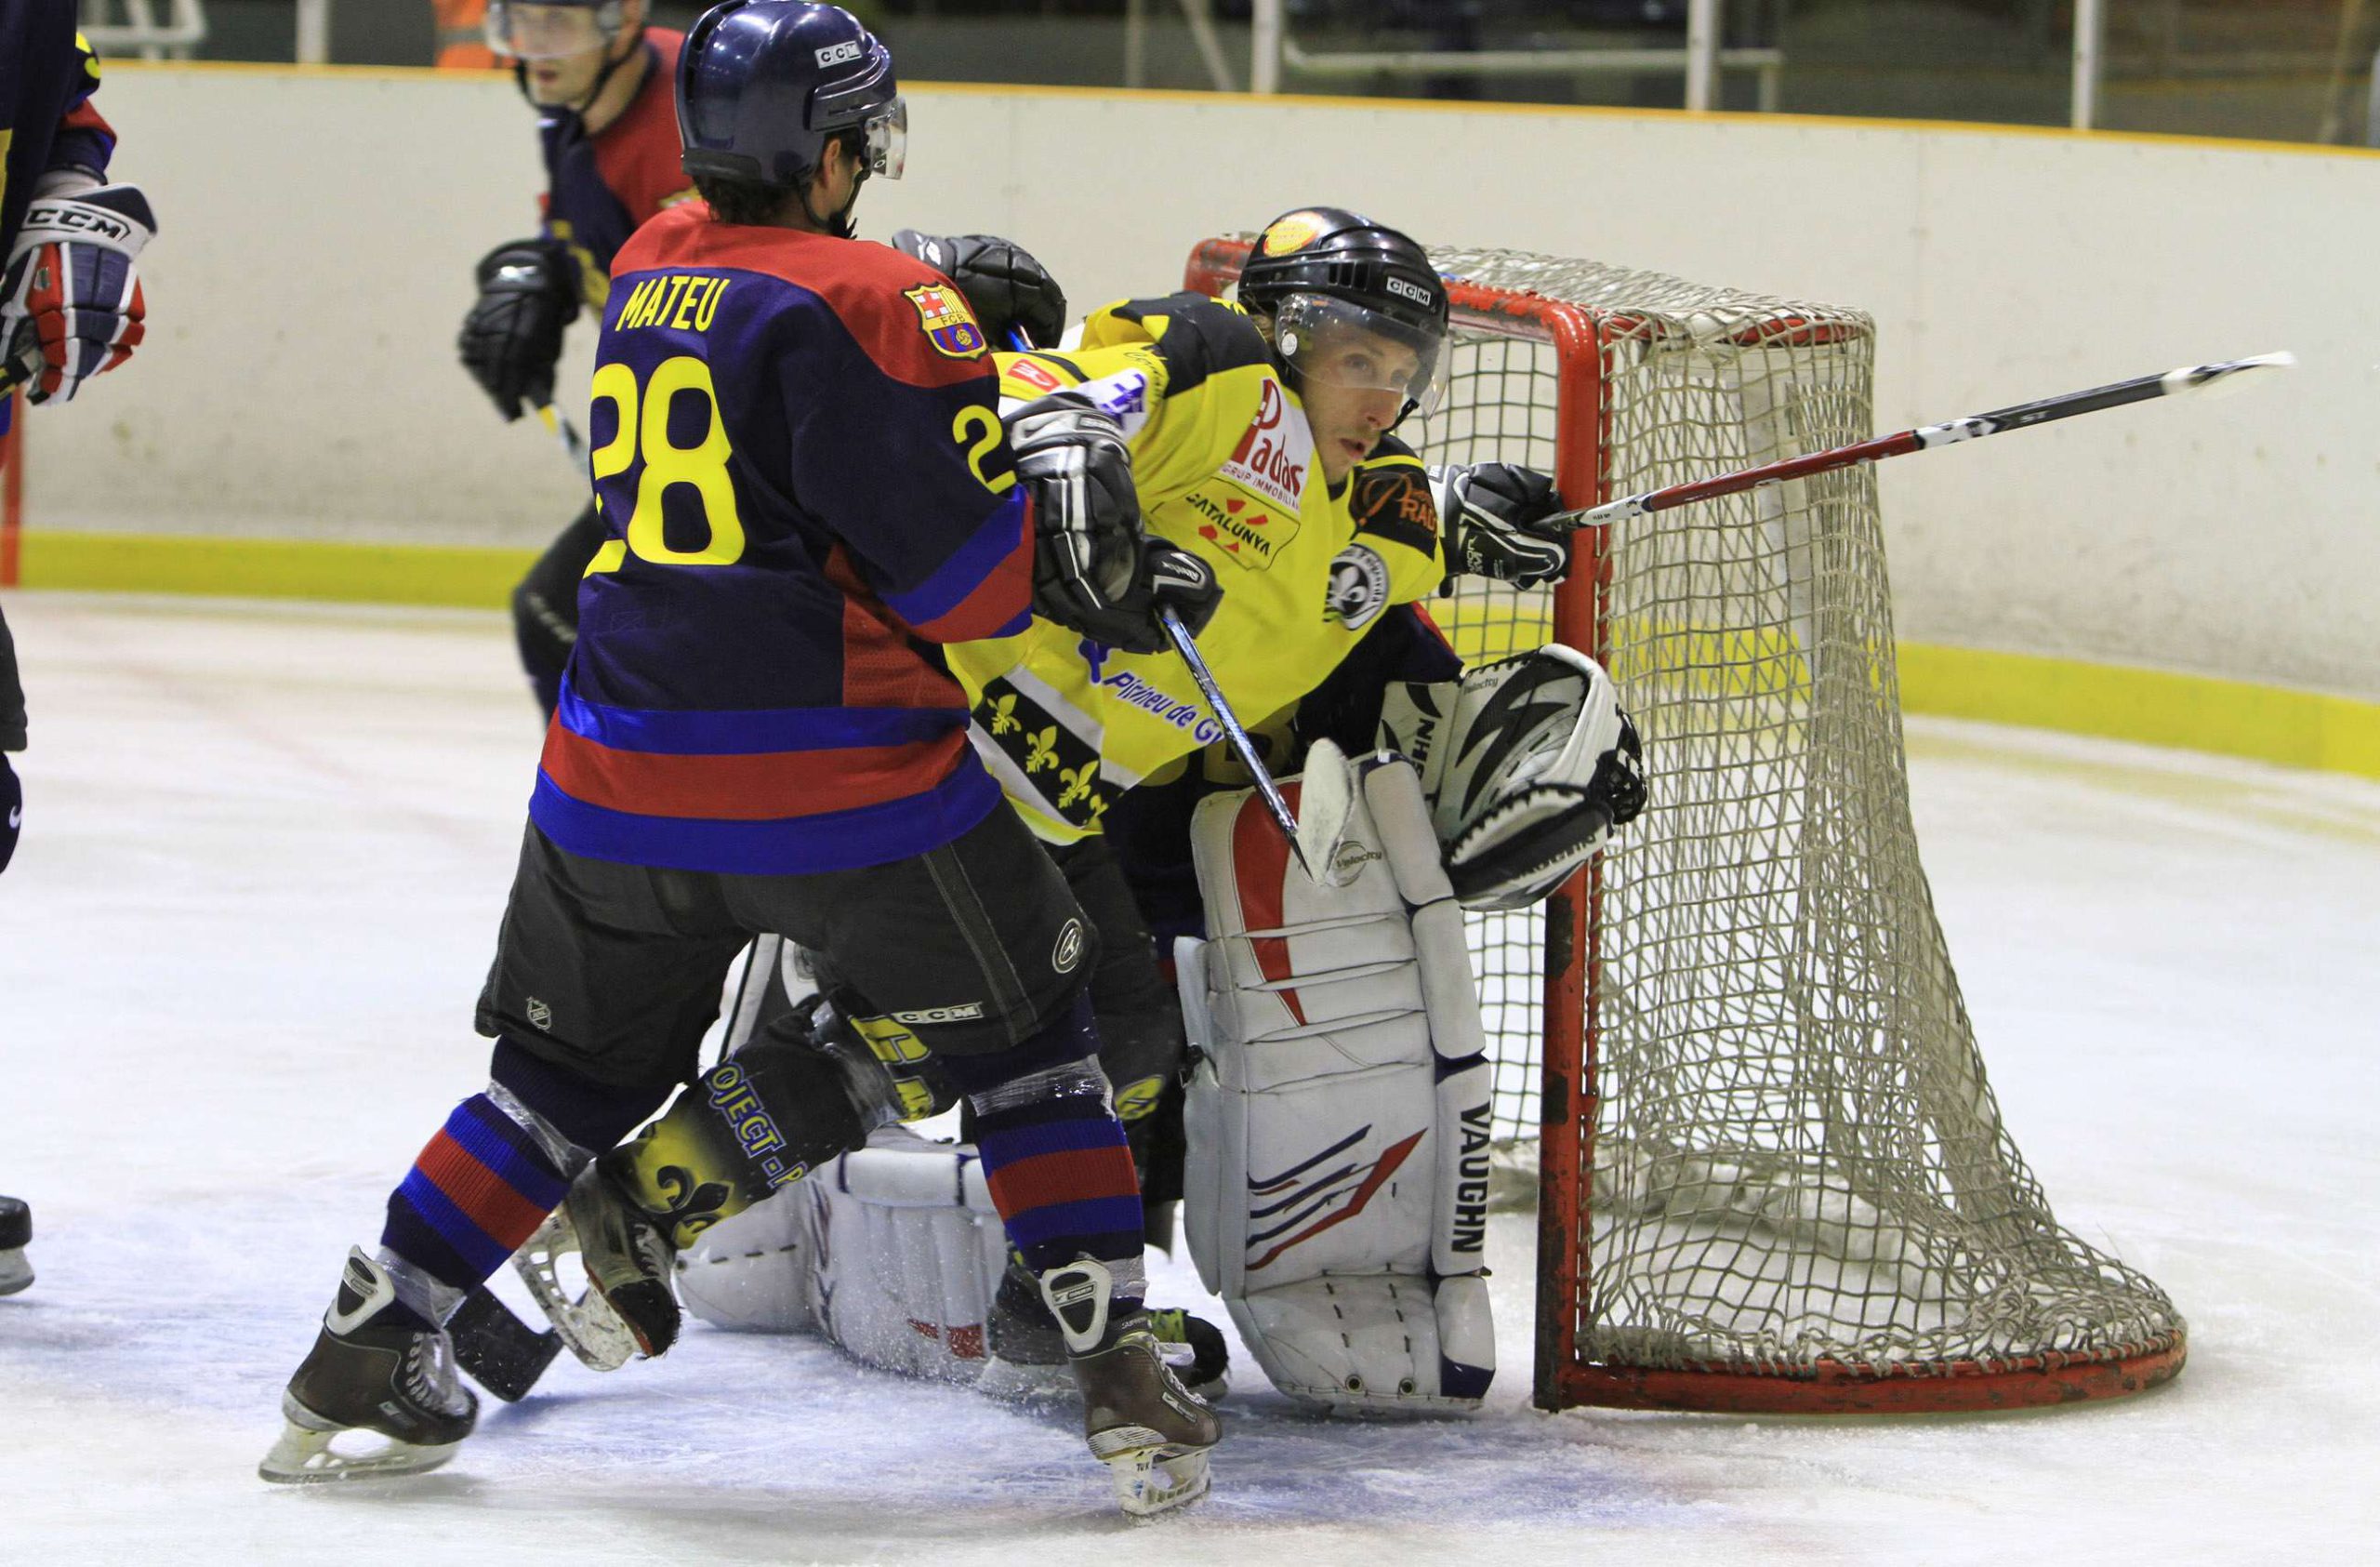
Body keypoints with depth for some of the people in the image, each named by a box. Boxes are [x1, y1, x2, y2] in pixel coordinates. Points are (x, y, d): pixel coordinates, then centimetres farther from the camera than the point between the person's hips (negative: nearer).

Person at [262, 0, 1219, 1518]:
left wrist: (967, 336, 14)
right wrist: (1058, 460, 3)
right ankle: (1122, 1379, 6)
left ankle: (362, 1362, 19)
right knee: (1026, 1039, 11)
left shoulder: (648, 272, 13)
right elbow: (967, 578, -13)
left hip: (621, 776, 6)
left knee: (573, 1069, 20)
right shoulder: (863, 302, -10)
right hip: (846, 775, -5)